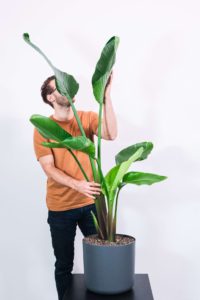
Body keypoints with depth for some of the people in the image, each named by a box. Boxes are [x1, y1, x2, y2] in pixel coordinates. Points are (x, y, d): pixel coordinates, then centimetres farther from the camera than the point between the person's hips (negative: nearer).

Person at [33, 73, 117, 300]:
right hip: (60, 207, -1)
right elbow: (48, 168, -12)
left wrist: (106, 95, -26)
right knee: (64, 264, 12)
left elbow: (111, 134, -20)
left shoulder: (88, 117, -1)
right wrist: (77, 184, -28)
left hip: (90, 202, 2)